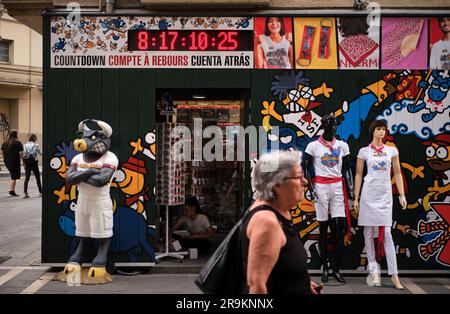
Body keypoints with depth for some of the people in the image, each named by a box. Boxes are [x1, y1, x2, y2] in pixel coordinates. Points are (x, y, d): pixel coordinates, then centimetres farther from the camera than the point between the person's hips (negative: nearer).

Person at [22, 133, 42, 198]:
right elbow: (40, 153, 4)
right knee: (38, 178, 10)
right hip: (34, 163, -3)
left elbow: (23, 154, 1)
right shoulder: (36, 145, -6)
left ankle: (25, 193, -10)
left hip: (27, 163, 3)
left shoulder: (25, 145, 4)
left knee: (27, 178, 1)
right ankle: (40, 192, 17)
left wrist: (24, 162, 8)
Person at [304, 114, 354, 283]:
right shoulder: (313, 146, 0)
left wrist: (350, 189, 3)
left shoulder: (342, 146, 9)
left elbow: (346, 169, 12)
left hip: (338, 187, 3)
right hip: (321, 187, -2)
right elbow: (307, 169, 1)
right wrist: (311, 188, -9)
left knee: (340, 228, -4)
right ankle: (324, 267, 11)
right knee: (323, 228, 3)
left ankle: (336, 268, 4)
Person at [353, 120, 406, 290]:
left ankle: (394, 275, -4)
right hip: (369, 194, 0)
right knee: (368, 232, 3)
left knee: (386, 234, -4)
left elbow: (397, 174, 10)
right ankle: (373, 268, 13)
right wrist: (356, 198, 2)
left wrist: (402, 195, 3)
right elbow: (358, 175, 5)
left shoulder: (392, 150, 8)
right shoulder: (364, 151, 4)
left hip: (385, 194, 0)